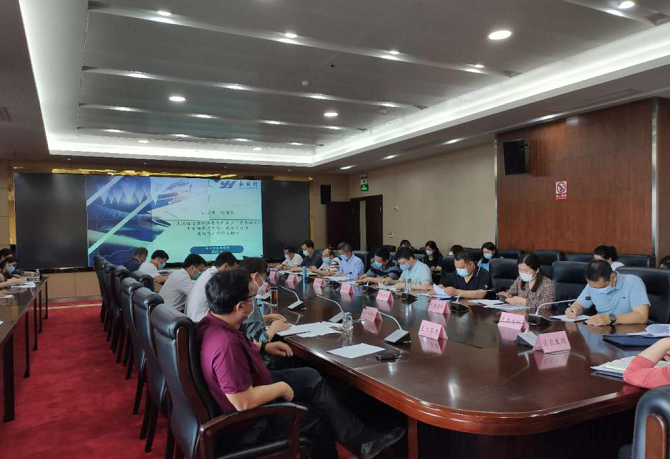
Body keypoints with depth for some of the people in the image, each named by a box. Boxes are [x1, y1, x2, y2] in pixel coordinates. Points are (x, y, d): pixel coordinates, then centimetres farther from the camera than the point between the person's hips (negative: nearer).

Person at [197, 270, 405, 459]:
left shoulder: (215, 322, -7)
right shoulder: (225, 344, -37)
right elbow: (243, 402, -35)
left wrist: (264, 347, 6)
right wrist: (281, 388, -20)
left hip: (249, 386, 9)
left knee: (310, 377, 9)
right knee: (316, 418, 5)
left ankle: (362, 439, 15)